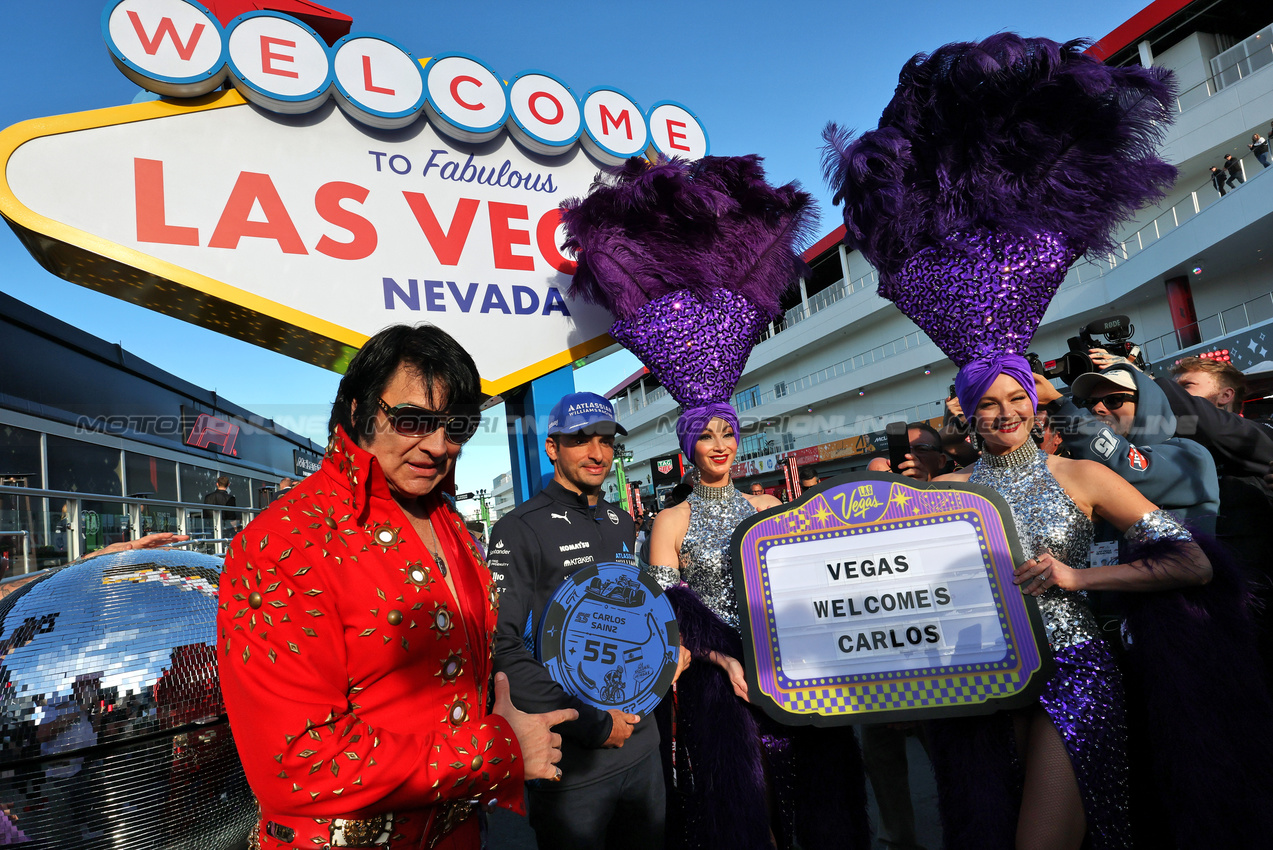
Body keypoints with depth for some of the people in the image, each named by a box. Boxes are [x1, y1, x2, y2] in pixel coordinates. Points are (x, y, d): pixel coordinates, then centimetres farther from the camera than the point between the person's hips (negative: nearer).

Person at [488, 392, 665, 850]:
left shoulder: (621, 523, 9)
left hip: (641, 746, 6)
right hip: (570, 761, -6)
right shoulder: (519, 529, -12)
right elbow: (502, 649, -19)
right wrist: (592, 725, -18)